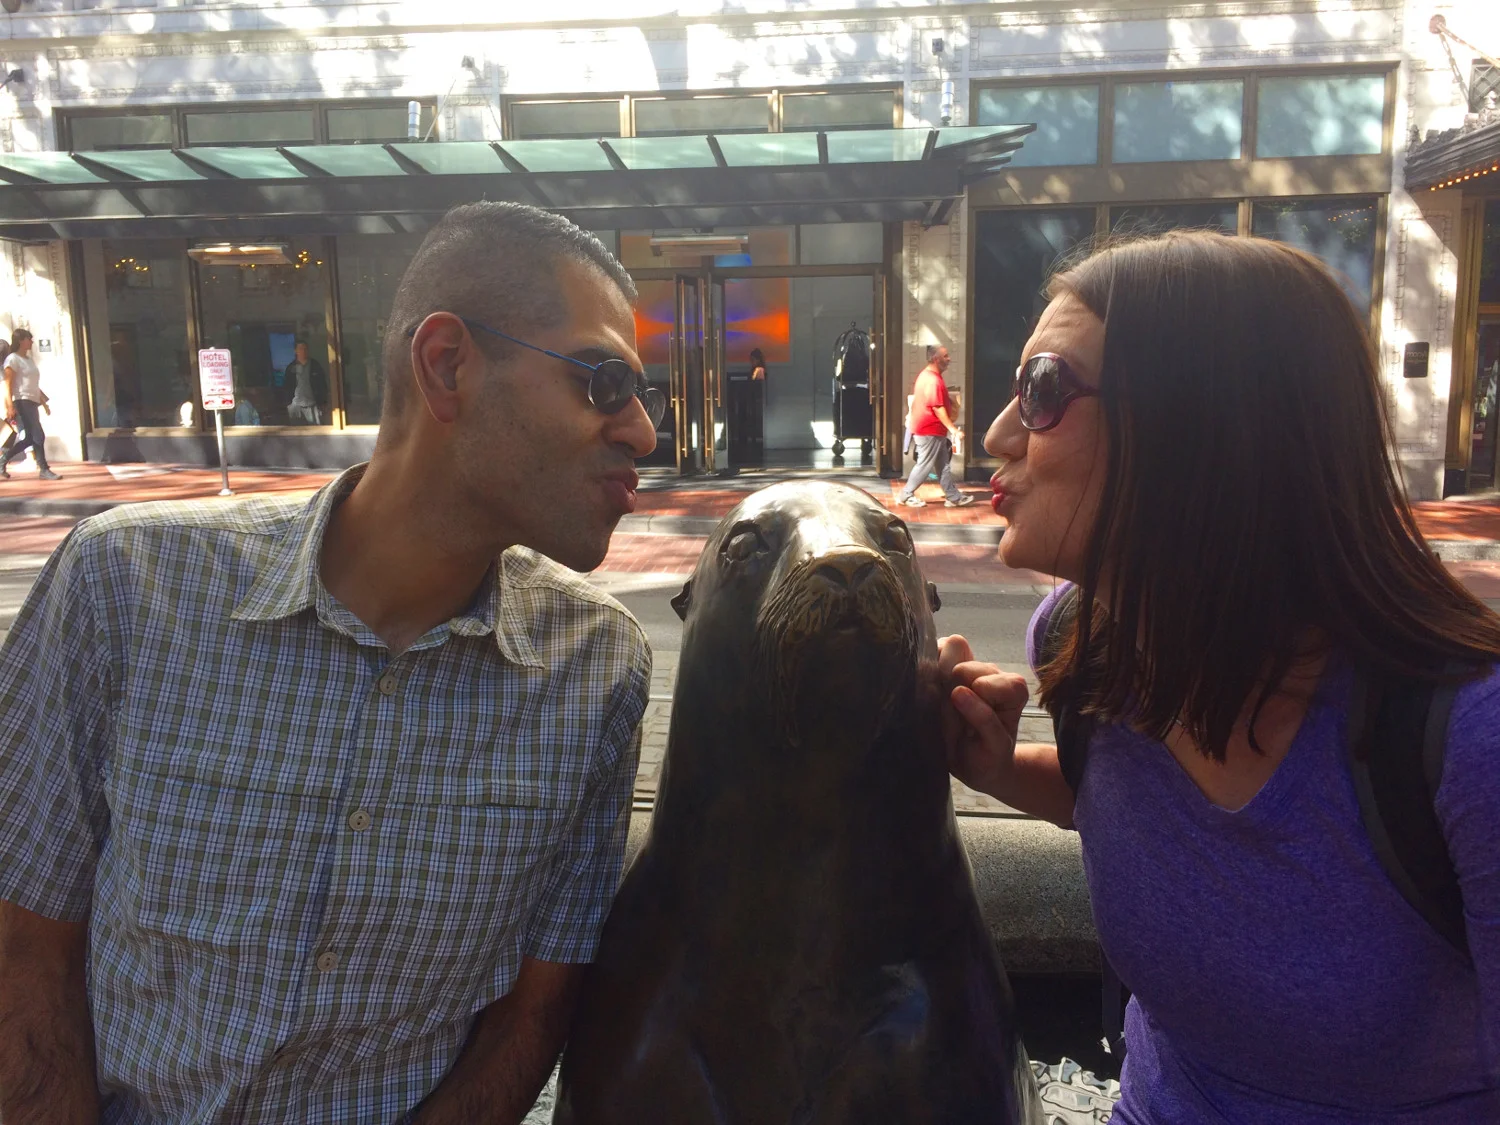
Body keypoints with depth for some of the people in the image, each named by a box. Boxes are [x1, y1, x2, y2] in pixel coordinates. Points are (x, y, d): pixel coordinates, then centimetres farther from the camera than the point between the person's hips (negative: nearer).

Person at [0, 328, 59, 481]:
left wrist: (44, 403, 20)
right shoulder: (13, 359, -6)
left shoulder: (30, 360, 20)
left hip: (32, 402, 9)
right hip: (22, 402, -9)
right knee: (38, 436, -11)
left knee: (30, 438, 6)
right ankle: (43, 469, -7)